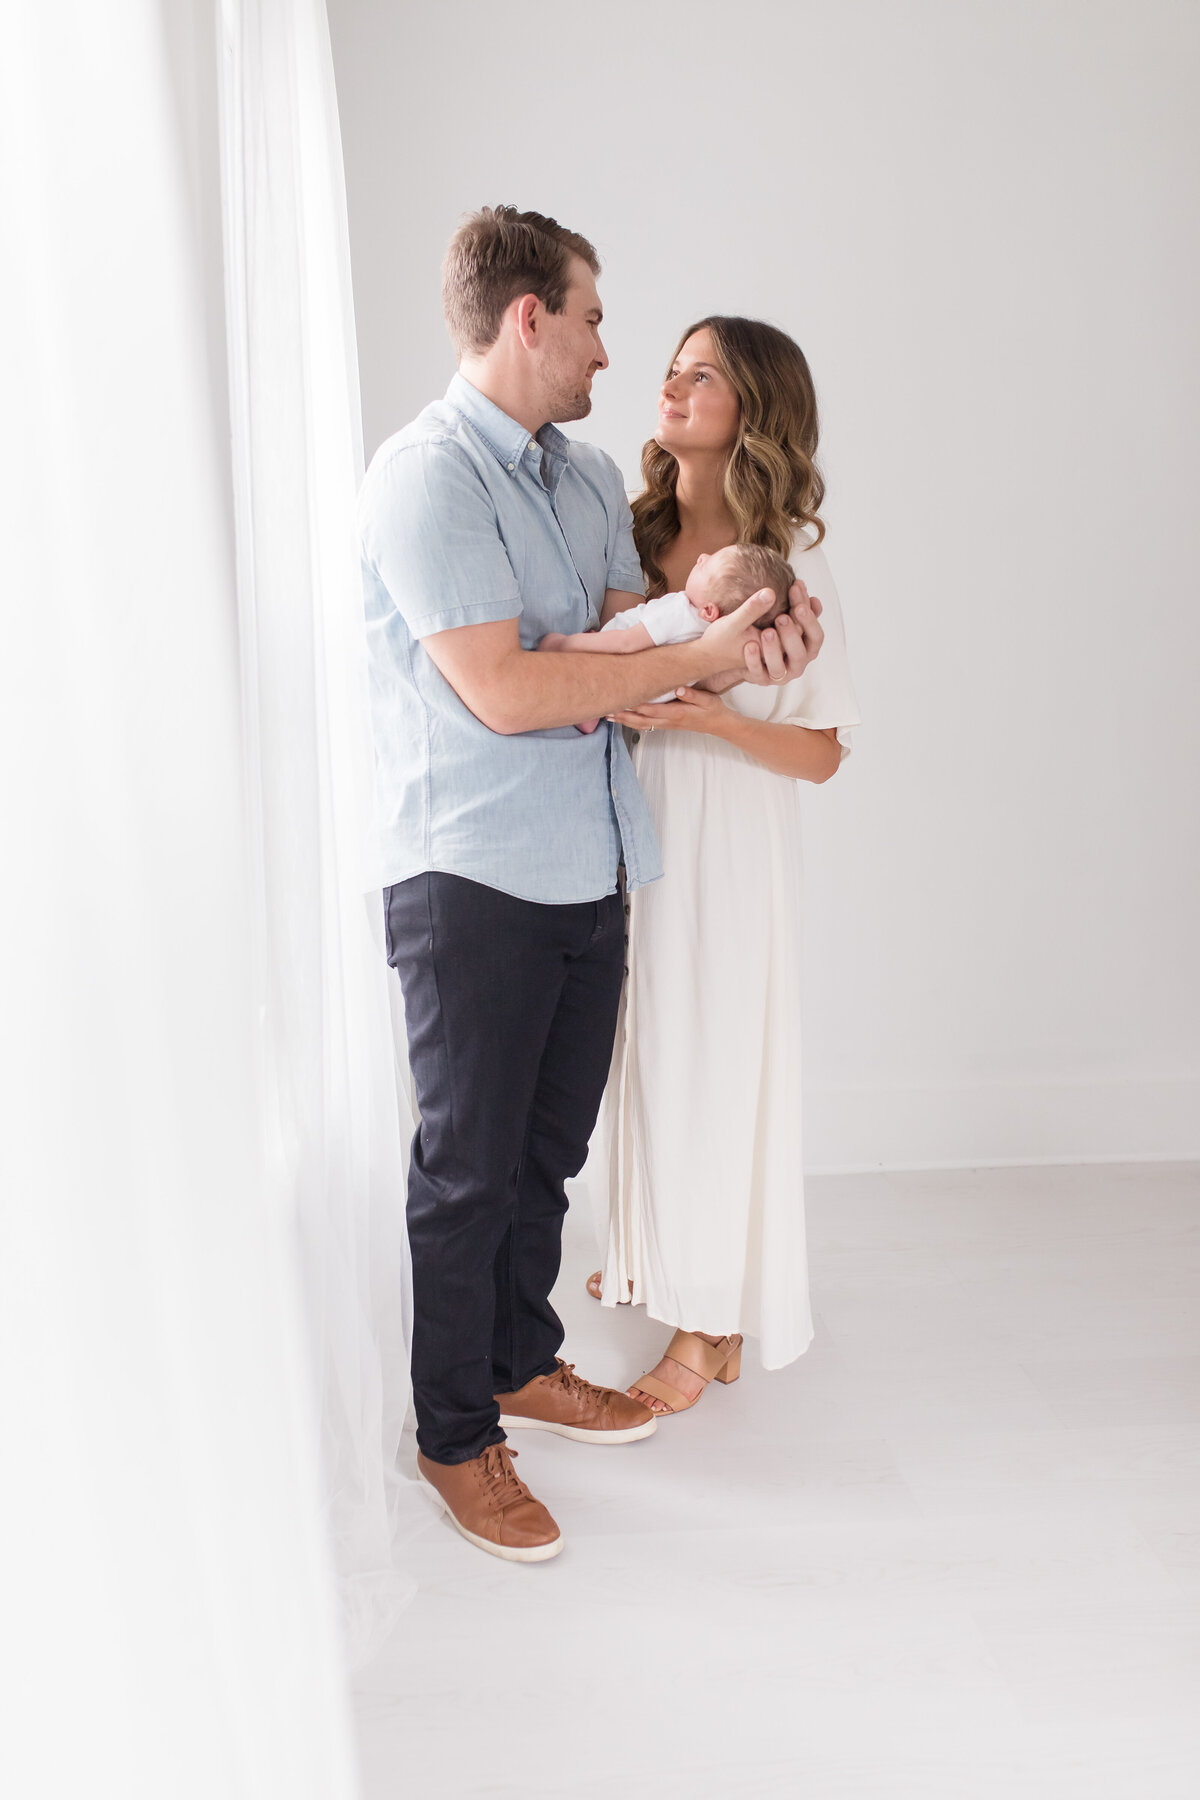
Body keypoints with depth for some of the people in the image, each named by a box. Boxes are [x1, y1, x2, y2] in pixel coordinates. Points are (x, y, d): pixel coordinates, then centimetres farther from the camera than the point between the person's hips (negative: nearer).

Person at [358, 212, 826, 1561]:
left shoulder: (590, 477, 15)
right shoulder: (425, 475, -13)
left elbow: (635, 637, 9)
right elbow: (504, 691, -21)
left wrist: (742, 643, -13)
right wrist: (702, 656, -16)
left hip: (587, 868, 8)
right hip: (470, 878, -7)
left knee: (547, 1147, 18)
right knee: (469, 1169, 4)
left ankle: (523, 1364, 38)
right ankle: (453, 1436, 22)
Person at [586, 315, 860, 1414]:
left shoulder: (791, 561, -11)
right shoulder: (634, 533, 4)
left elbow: (822, 753, -10)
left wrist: (714, 717, -24)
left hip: (731, 841, -5)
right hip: (633, 828, 6)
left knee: (717, 1061, 3)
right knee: (644, 1047, 17)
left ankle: (714, 1322, 21)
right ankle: (656, 1253, 39)